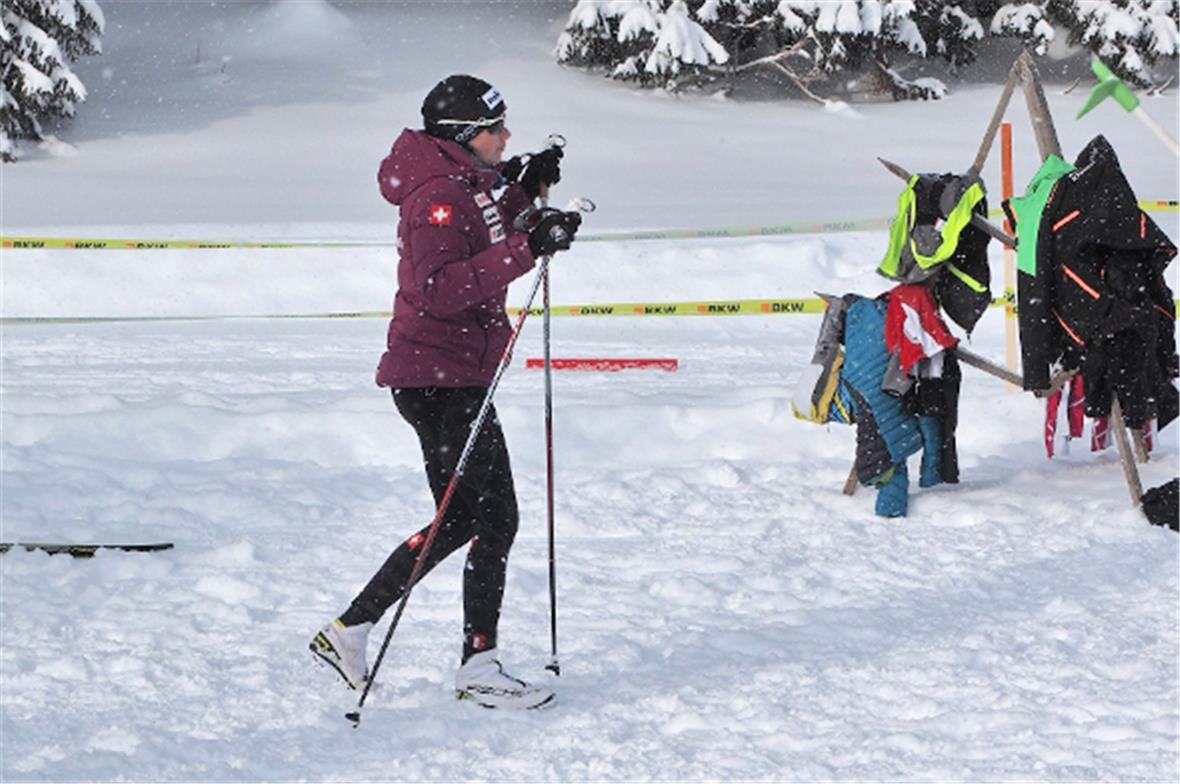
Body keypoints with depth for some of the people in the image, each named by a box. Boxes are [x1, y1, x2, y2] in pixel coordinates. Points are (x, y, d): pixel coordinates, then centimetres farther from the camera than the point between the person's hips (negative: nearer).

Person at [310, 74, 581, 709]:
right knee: (494, 518, -5)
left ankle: (349, 628, 21)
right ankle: (479, 667, 1)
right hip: (441, 379, -10)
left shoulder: (465, 183, 12)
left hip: (448, 378, 10)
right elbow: (439, 289, -30)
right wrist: (525, 248, -33)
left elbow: (482, 245, 26)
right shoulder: (440, 195, -19)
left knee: (461, 518, 16)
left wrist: (524, 193, 11)